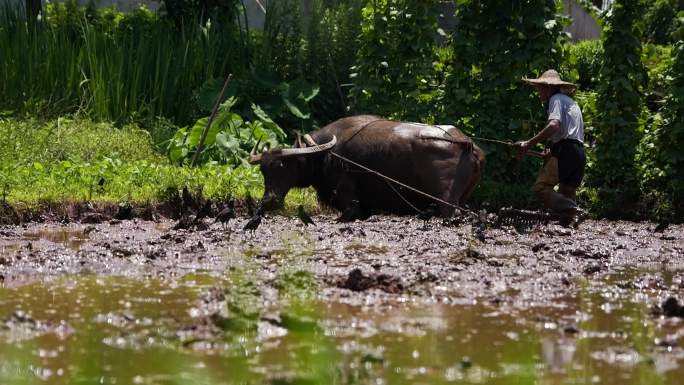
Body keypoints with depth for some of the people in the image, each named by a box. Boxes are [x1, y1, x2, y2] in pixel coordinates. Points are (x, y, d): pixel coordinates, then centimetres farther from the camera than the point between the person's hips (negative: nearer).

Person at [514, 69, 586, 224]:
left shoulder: (556, 99, 1)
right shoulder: (571, 102, 31)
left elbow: (554, 125, -17)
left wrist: (529, 144, -19)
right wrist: (552, 152, 27)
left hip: (565, 151, -9)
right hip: (579, 153, 9)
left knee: (541, 187, -16)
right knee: (566, 194, 12)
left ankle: (572, 211, -32)